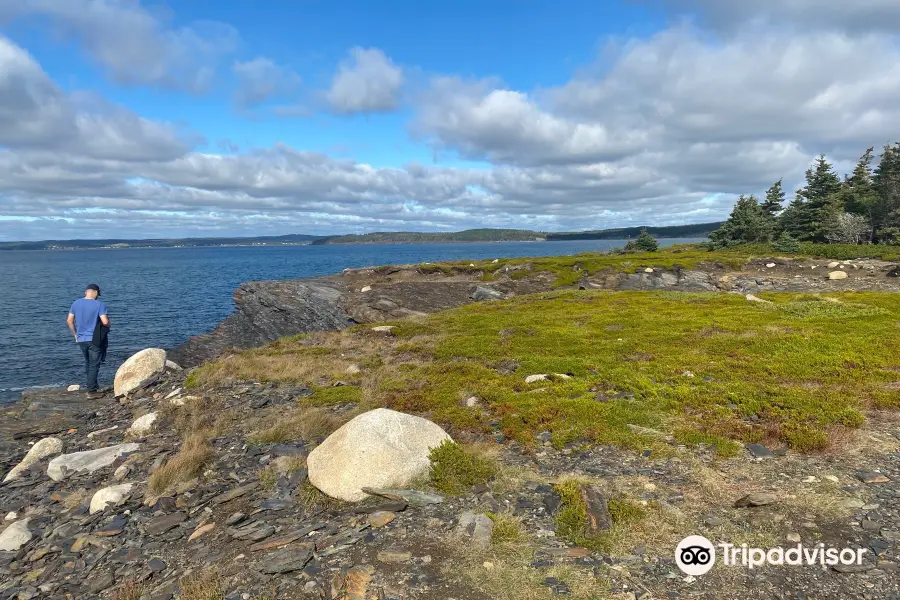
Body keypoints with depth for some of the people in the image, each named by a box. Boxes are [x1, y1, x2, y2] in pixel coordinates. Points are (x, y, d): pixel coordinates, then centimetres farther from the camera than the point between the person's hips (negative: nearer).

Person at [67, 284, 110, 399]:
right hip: (94, 340, -5)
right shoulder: (99, 305, -12)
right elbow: (105, 322, -20)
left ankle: (94, 386, 31)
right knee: (94, 365, 2)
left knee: (88, 363, 21)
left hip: (81, 339, 5)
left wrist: (75, 334, 18)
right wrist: (108, 325, 3)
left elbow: (69, 321, 7)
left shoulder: (76, 303, 4)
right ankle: (92, 392, 4)